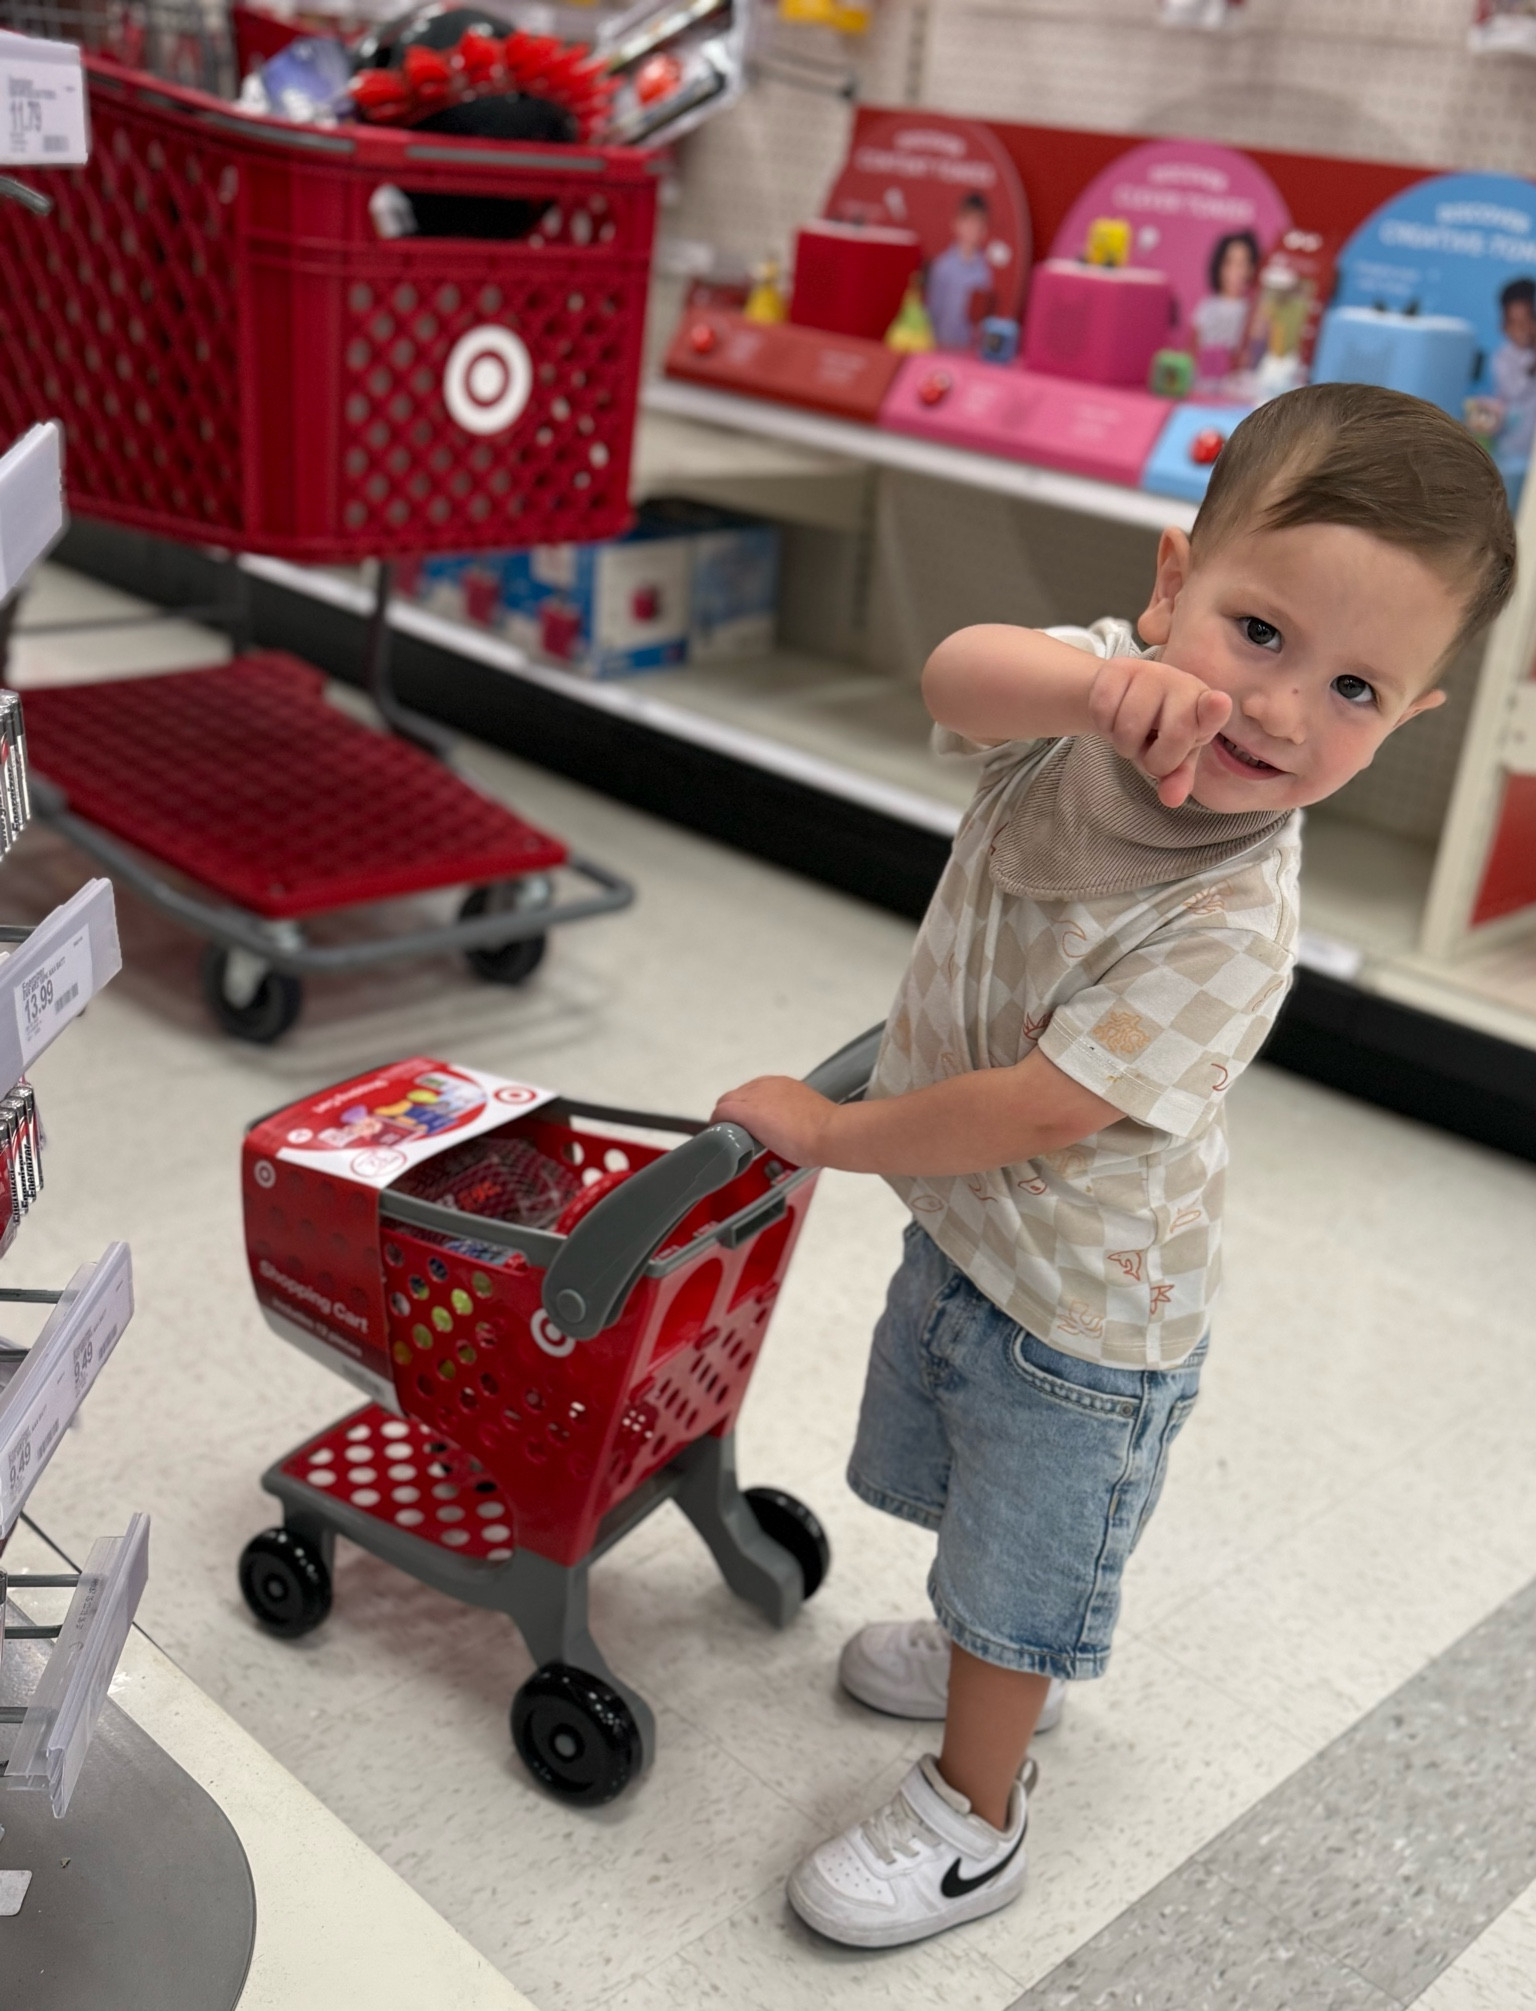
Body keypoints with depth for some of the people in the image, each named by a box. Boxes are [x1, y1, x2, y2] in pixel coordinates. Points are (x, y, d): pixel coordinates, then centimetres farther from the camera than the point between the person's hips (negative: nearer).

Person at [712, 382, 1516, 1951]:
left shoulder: (1226, 925, -34)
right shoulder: (1096, 689, -17)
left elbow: (1039, 1112, -30)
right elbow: (959, 679, -37)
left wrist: (824, 1130, -18)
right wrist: (1100, 681, -56)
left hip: (1077, 1308, -7)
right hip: (954, 1226, 7)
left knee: (1016, 1582, 14)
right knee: (952, 1485, 31)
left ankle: (973, 1818, 39)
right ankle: (991, 1649, 60)